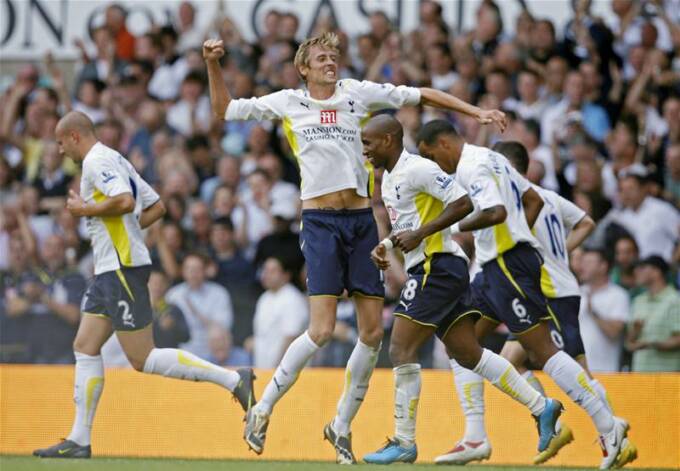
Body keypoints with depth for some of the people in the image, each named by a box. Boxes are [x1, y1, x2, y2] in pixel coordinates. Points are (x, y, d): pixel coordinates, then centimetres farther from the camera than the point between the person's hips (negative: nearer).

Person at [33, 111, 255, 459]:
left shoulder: (97, 160, -11)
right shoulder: (116, 161, 20)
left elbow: (125, 201, -27)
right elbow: (156, 206, 23)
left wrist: (84, 209, -13)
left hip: (123, 267, -11)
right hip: (110, 270, 11)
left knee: (142, 358, -10)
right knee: (85, 347, 7)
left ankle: (233, 380, -11)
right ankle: (79, 440, 7)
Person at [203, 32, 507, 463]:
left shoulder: (358, 93, 10)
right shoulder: (287, 103, 9)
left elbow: (422, 95, 14)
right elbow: (224, 110, 17)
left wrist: (477, 113, 10)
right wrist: (214, 65, 4)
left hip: (361, 220, 3)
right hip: (320, 221, -3)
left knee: (373, 332, 0)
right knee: (321, 331, -15)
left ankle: (341, 426, 16)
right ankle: (262, 411, 1)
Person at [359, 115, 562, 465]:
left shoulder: (417, 169, -13)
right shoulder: (389, 177, 17)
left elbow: (463, 203, -19)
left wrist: (418, 235, -19)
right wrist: (385, 246, 13)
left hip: (438, 265, -10)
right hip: (428, 269, 10)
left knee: (401, 351, -10)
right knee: (468, 354, 9)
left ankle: (404, 442, -7)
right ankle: (541, 407, 13)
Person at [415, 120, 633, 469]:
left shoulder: (471, 166, -13)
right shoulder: (492, 158, 19)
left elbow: (496, 212, -27)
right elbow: (534, 200, 24)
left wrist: (457, 227, -14)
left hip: (507, 266, -11)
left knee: (542, 351, -12)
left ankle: (607, 426, -14)